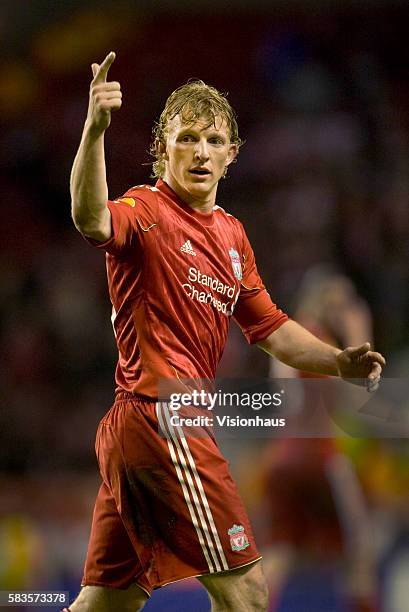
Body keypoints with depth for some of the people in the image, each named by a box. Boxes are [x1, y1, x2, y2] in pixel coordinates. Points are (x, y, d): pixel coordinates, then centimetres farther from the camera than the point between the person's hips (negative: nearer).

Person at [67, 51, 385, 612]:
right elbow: (92, 221, -32)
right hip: (164, 418, -9)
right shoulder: (148, 211, -9)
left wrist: (339, 362, 6)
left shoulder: (232, 235, 18)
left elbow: (270, 327, 23)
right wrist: (94, 130, -48)